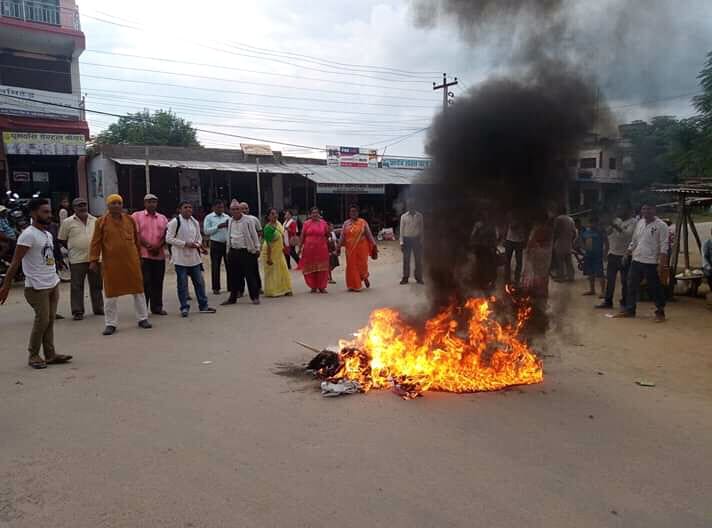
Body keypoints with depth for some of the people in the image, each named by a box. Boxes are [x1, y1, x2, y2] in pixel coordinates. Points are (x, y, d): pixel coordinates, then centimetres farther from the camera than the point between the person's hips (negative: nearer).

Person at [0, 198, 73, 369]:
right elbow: (15, 262, -16)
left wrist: (55, 278, 13)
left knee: (50, 320, 9)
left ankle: (50, 354, 14)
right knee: (42, 320, -2)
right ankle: (33, 355, 12)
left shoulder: (48, 234, 12)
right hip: (37, 287, -7)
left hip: (53, 284, 7)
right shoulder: (28, 235, -13)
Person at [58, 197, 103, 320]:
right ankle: (77, 312, 7)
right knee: (77, 287, 1)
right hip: (77, 260, -3)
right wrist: (73, 248, 7)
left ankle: (98, 308, 22)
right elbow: (62, 240, 6)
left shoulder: (95, 220, 8)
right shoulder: (68, 222, -1)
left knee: (96, 285, 11)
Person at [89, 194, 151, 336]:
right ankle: (111, 324, 15)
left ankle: (142, 319, 21)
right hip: (111, 263, -2)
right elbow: (96, 243, -3)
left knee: (138, 290, 8)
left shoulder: (130, 220, 6)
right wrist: (93, 260, -9)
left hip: (131, 262, 2)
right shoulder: (101, 222, -1)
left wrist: (139, 257, 14)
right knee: (111, 293, 5)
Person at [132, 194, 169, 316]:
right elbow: (135, 234, -5)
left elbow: (166, 235, 8)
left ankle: (157, 307, 16)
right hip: (143, 255, -4)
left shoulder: (163, 218, 16)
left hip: (159, 255, 4)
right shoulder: (137, 216, 5)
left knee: (158, 282, 7)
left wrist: (158, 246, -9)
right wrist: (148, 245, -13)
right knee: (144, 282, -4)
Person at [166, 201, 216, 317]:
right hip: (181, 258, -6)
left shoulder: (195, 222, 11)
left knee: (199, 282, 10)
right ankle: (184, 307, 11)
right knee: (182, 284, 1)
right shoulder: (175, 222, -8)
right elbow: (169, 238, -12)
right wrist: (185, 244, -17)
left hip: (194, 257, 6)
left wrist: (198, 243, -2)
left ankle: (203, 305, 20)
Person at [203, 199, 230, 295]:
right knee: (215, 266, 3)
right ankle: (216, 288, 11)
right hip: (215, 244, -3)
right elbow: (206, 231, -9)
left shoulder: (227, 217, 11)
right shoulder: (209, 217, 1)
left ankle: (231, 287, 12)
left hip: (227, 243, 3)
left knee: (229, 265, 4)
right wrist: (218, 227, -16)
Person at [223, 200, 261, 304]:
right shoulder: (230, 221, 11)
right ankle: (233, 297, 19)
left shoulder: (248, 220, -5)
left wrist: (257, 248, -4)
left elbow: (254, 235, -3)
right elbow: (229, 237, 18)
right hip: (233, 252, 5)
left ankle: (255, 297, 7)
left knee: (250, 275, -2)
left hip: (247, 251, -5)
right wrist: (228, 250, 17)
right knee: (234, 276, 9)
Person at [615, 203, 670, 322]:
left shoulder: (661, 225, -10)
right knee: (632, 286, 12)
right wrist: (628, 254, 14)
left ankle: (660, 312, 14)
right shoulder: (639, 223, 10)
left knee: (655, 289, 2)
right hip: (636, 260, 6)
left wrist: (662, 264, -20)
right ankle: (629, 310, 23)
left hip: (652, 263, -6)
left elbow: (664, 247, -14)